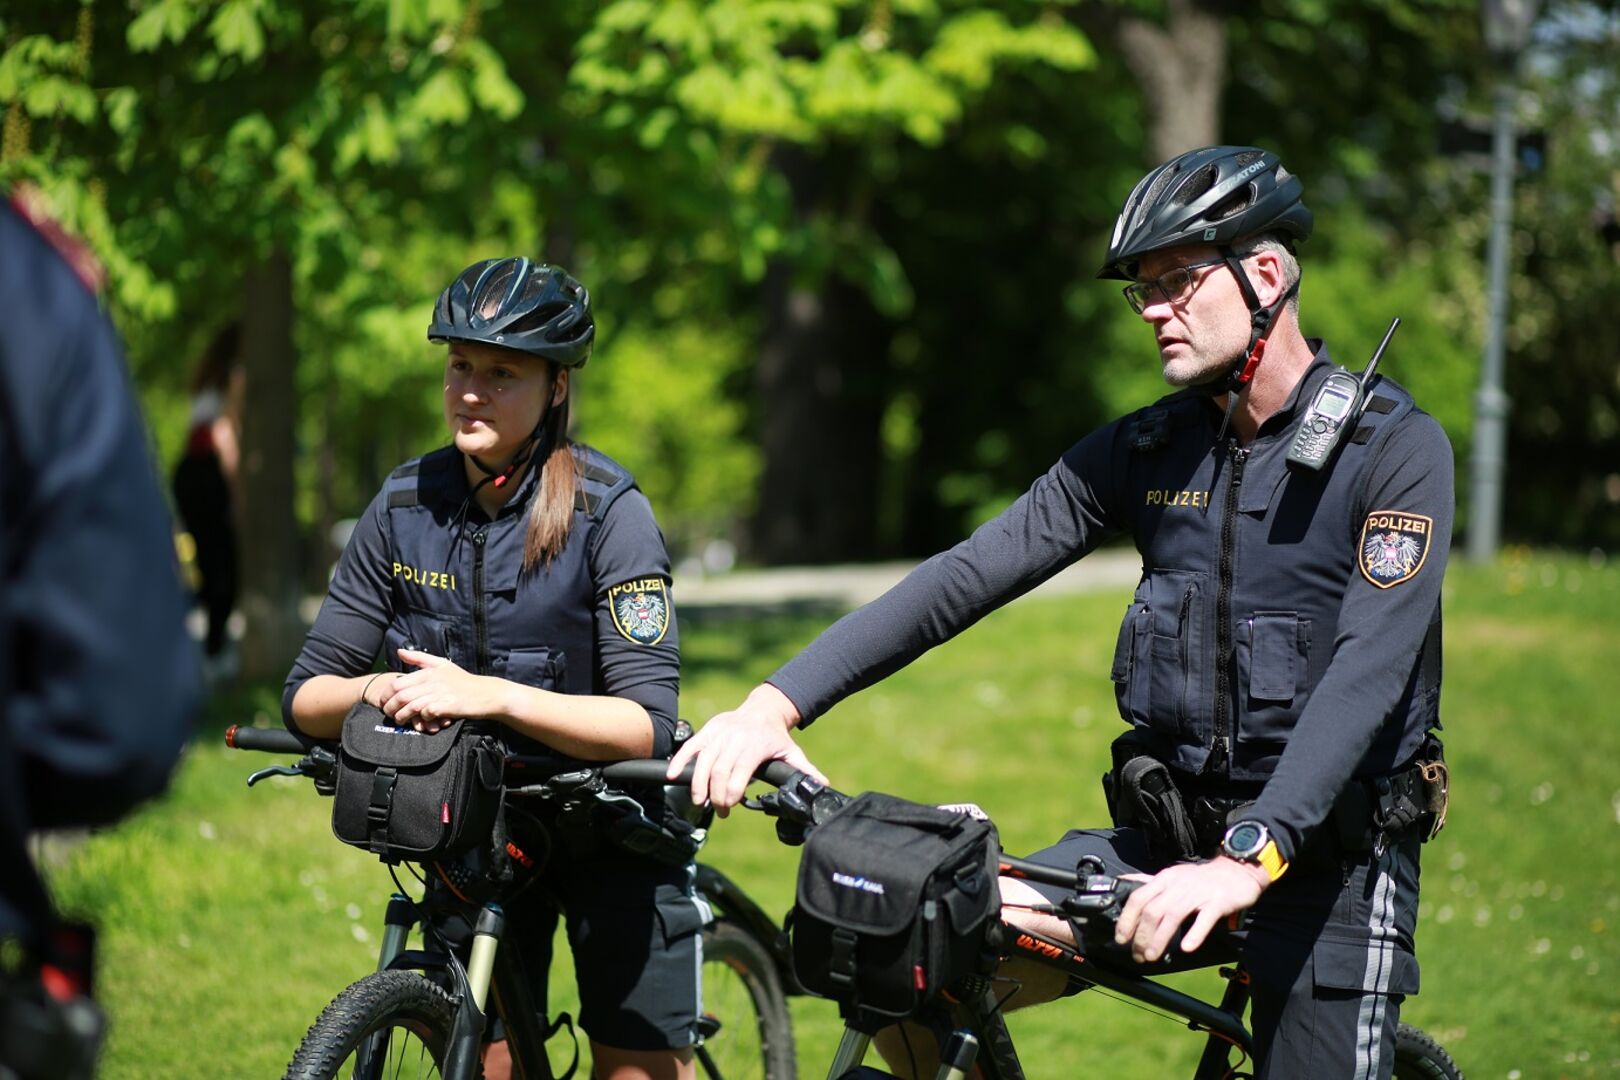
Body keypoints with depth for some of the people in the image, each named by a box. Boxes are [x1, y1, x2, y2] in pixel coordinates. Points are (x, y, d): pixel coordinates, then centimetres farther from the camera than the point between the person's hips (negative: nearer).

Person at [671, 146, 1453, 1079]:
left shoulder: (1395, 447, -11)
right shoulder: (1143, 450, 5)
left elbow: (1369, 672, -22)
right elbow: (964, 578, -2)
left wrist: (1247, 861, -35)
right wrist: (777, 703, -14)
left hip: (1328, 860, -4)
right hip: (1165, 838, 4)